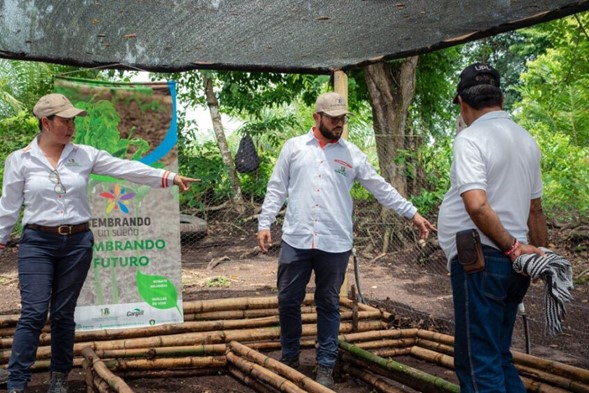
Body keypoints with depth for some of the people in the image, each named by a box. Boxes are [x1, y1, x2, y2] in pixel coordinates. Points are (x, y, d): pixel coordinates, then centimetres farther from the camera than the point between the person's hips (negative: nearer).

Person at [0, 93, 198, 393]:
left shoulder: (85, 155, 2)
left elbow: (126, 168, 0)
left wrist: (169, 177, -4)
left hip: (77, 243, 2)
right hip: (37, 243, -2)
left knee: (64, 314, 10)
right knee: (34, 313, -7)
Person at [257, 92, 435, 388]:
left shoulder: (352, 153, 6)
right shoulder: (293, 147, 5)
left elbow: (381, 188, 8)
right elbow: (276, 190, 6)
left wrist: (412, 213, 4)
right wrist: (264, 224, -1)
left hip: (335, 244, 0)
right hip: (295, 241, 0)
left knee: (328, 306, 9)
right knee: (288, 302, 8)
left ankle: (325, 365, 22)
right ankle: (289, 358, 29)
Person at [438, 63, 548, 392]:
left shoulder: (471, 139, -12)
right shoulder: (526, 140, 12)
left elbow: (477, 205, -25)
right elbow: (535, 209, 17)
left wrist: (512, 246, -16)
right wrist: (543, 257, 23)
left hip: (480, 258, -8)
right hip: (512, 263, 8)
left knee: (478, 362, 0)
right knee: (499, 357, 18)